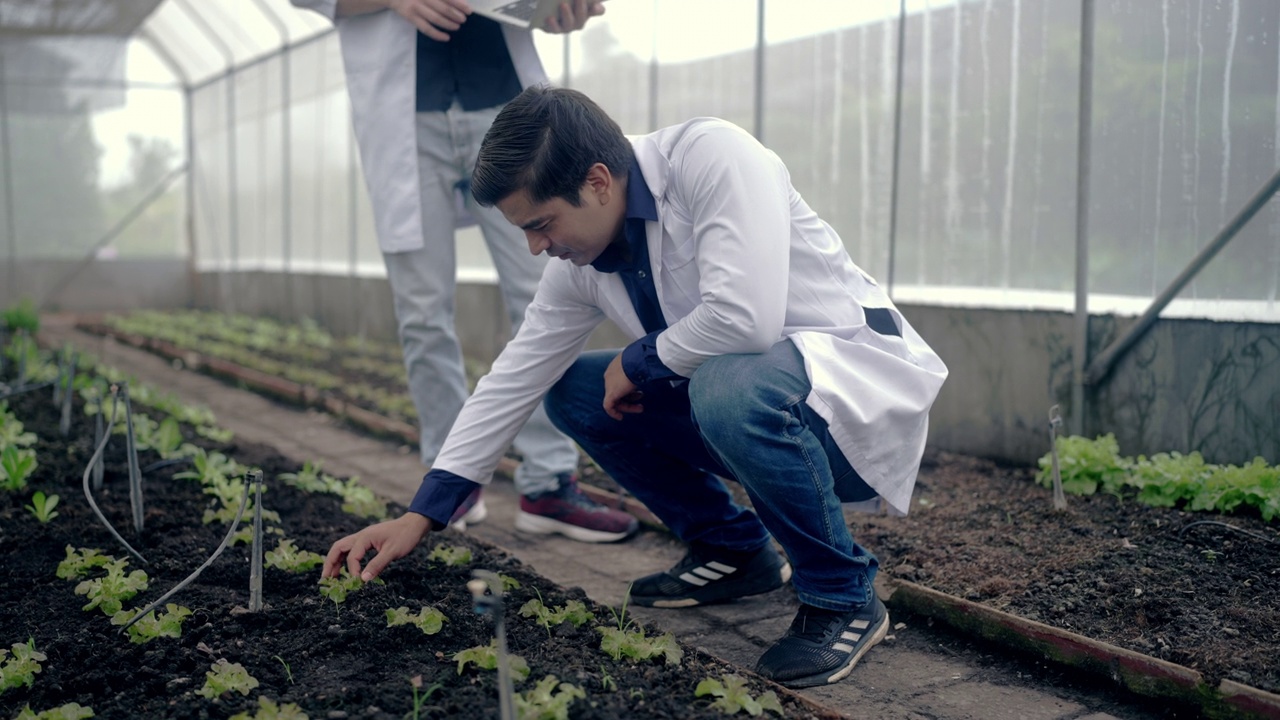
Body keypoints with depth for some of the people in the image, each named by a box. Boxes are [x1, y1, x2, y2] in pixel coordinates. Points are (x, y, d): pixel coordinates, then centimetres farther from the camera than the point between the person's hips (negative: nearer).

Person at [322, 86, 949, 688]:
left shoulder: (713, 155, -23)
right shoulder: (579, 263, -1)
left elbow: (745, 316, -34)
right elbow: (513, 379, 3)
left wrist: (639, 361, -16)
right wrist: (421, 515, 3)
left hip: (859, 374, -7)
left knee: (732, 385, -37)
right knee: (571, 390, 3)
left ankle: (843, 597, -12)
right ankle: (734, 550, 14)